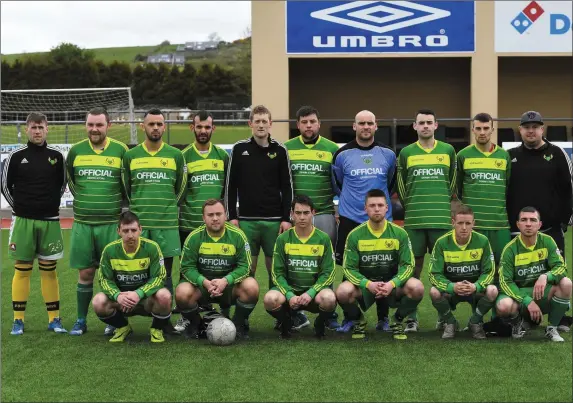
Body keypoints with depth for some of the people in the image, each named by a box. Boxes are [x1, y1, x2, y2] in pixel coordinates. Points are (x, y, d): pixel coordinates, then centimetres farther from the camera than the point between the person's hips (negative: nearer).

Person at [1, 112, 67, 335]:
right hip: (23, 220, -1)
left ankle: (54, 319, 11)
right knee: (22, 269, 3)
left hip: (50, 220, 1)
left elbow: (62, 183, 15)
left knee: (49, 269, 6)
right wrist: (19, 207, 6)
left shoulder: (56, 156, 3)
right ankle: (18, 320, 9)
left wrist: (52, 205, 10)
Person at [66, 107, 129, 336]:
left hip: (111, 223, -1)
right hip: (82, 223, 2)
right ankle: (81, 321, 16)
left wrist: (114, 204, 4)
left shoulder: (120, 150, -2)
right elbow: (70, 181, 17)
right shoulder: (76, 151, 4)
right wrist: (85, 201, 13)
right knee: (85, 273, 5)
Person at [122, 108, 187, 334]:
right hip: (138, 223, 0)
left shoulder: (175, 155, 7)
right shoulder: (130, 155, 8)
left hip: (167, 223, 0)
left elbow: (182, 187, 14)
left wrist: (170, 208, 11)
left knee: (165, 271, 3)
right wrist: (138, 208, 12)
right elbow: (126, 187, 15)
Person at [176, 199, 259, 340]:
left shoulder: (237, 235, -8)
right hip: (201, 284, 0)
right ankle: (195, 324, 4)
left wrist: (226, 281, -27)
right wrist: (205, 282, -27)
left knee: (251, 287, -30)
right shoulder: (194, 237, -7)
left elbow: (244, 266, -9)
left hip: (230, 284, 0)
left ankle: (239, 324, -1)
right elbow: (187, 267, -8)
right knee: (182, 293, -31)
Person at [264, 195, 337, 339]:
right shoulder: (283, 239, -1)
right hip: (289, 288, 1)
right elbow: (277, 273, -2)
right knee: (270, 299, -32)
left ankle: (320, 324, 1)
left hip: (314, 290, -1)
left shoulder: (323, 239, -1)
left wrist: (311, 293, -19)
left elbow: (328, 273, -3)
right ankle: (285, 323, 3)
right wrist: (289, 295, -19)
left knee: (329, 299, -36)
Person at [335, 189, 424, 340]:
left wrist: (392, 283, -24)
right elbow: (349, 268, -7)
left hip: (392, 284, 1)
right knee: (343, 291, -33)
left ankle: (397, 320, 2)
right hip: (364, 284, -1)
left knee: (417, 287, -29)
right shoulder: (355, 235, -6)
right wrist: (368, 284, -25)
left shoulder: (400, 233, -4)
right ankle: (358, 321, 3)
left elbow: (408, 265, -5)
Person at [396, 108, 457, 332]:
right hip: (414, 220, 0)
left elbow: (453, 181, 13)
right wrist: (409, 207, 10)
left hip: (442, 219, 0)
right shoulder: (406, 153, 6)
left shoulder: (448, 150, 7)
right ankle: (412, 317, 8)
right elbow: (401, 184, 11)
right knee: (414, 266, 3)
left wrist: (443, 204, 11)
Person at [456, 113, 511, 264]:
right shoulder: (463, 155, 3)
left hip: (500, 221, 2)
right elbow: (457, 187, 7)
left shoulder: (504, 155, 8)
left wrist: (507, 210, 11)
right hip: (471, 221, -1)